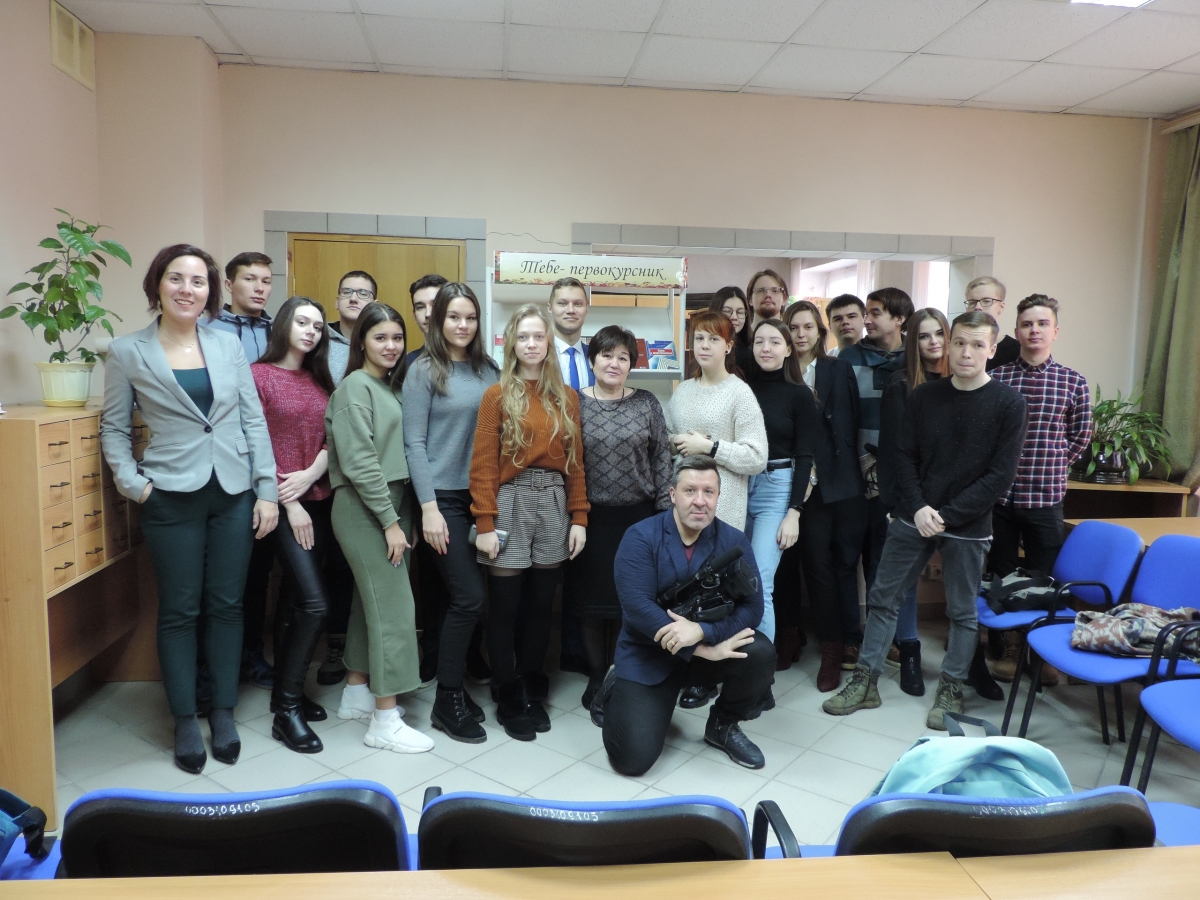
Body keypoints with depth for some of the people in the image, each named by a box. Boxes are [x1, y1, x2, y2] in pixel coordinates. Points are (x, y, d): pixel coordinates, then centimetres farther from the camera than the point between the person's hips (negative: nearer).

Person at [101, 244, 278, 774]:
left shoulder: (228, 345, 5)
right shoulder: (127, 352, 0)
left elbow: (254, 419, 4)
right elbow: (113, 428, 4)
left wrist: (267, 489, 0)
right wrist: (132, 483, -10)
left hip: (234, 493, 2)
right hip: (172, 497, -2)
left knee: (226, 606, 9)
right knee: (179, 610, 7)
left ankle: (224, 712, 24)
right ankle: (185, 721, 23)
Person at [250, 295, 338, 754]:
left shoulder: (320, 380, 13)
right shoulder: (259, 375, -5)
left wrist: (311, 475, -11)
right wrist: (288, 503, -13)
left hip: (317, 500, 6)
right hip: (281, 504, -6)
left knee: (293, 599, 14)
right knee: (314, 603, -12)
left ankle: (286, 692, 26)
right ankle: (287, 710, 0)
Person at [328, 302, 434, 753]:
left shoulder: (390, 386, 14)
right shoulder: (356, 386, -11)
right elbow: (359, 462, -17)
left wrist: (399, 516, 9)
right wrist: (390, 521, -17)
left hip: (388, 504, 8)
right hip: (363, 508, -8)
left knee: (371, 600, 14)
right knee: (393, 606, -8)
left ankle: (356, 694, 27)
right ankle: (385, 721, -1)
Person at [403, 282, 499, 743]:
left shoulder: (488, 371, 8)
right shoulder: (424, 370, -4)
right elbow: (415, 443, -8)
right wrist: (429, 507, -14)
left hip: (480, 496, 5)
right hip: (442, 496, -4)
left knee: (459, 596, 8)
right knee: (469, 595, -7)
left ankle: (452, 687, 24)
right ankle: (447, 702, 9)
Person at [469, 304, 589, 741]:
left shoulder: (566, 397, 9)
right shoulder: (497, 395, -2)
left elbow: (575, 461, 9)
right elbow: (483, 464, -7)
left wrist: (579, 517, 4)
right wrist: (485, 525, -11)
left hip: (554, 502, 3)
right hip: (511, 501, -3)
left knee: (541, 605, 10)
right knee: (505, 607, 4)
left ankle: (533, 691, 27)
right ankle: (509, 700, 19)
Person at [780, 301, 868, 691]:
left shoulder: (838, 370, 5)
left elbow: (847, 425, 0)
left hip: (838, 481, 0)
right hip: (803, 483, 0)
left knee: (843, 561, 6)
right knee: (818, 563, 2)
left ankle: (839, 644, 18)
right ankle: (832, 646, 14)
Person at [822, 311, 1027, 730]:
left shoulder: (1008, 404, -5)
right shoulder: (924, 397, 4)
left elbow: (1001, 475, -9)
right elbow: (905, 457, 3)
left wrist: (946, 515, -14)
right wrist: (918, 508, -12)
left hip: (967, 525, -2)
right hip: (913, 518, 3)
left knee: (963, 612, 9)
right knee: (883, 598, 5)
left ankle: (951, 690, 26)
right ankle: (865, 682, 16)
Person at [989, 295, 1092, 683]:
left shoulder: (1073, 382, 2)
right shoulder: (995, 378, 0)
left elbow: (1080, 437, 9)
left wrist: (1047, 470, 4)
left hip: (1045, 498, 0)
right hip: (997, 494, 0)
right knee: (1002, 576, 10)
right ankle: (1009, 650, 24)